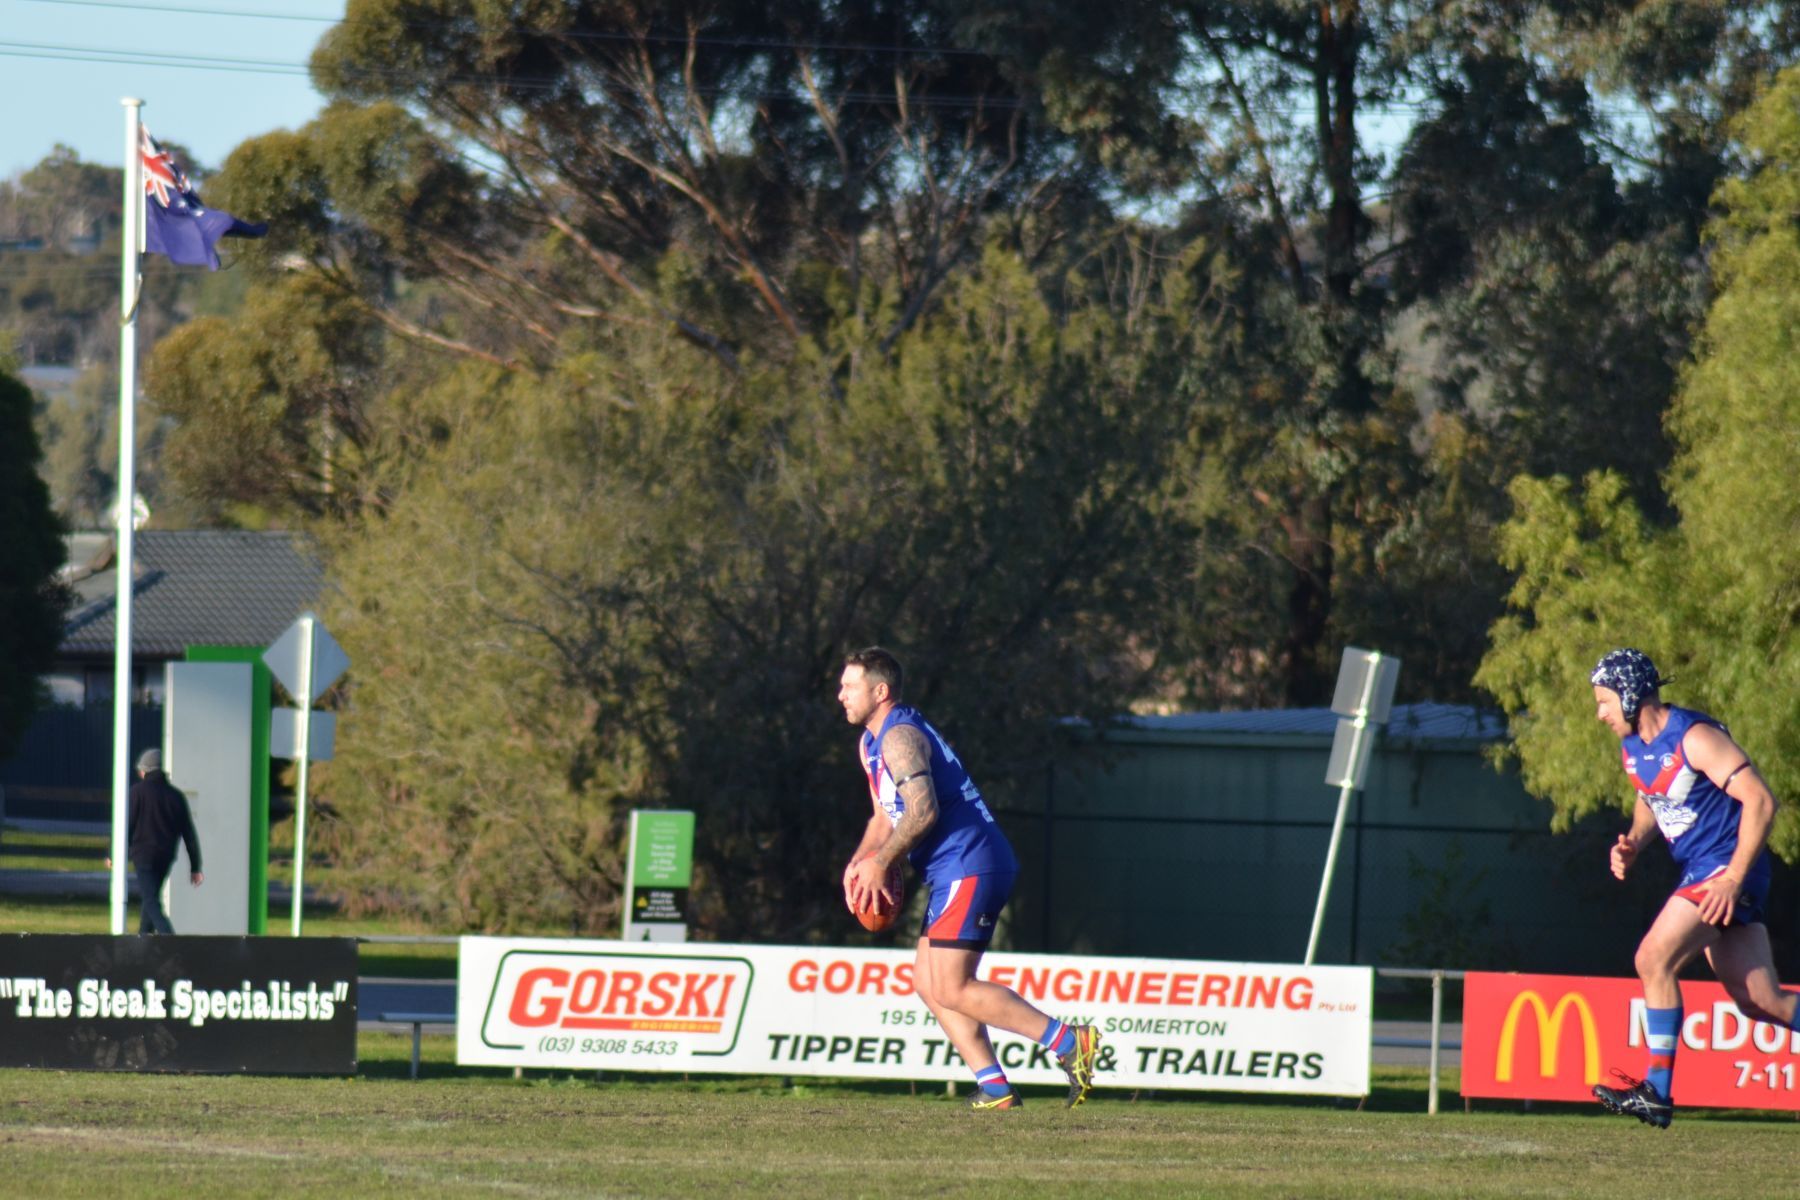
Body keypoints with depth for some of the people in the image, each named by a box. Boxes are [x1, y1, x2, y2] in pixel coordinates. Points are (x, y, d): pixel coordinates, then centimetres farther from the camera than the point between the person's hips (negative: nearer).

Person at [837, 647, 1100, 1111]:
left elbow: (922, 811, -25)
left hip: (969, 867, -11)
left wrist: (880, 863, -18)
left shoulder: (900, 737, -14)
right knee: (928, 982, 10)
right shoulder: (871, 743, 19)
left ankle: (1069, 1042, -14)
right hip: (955, 874, 11)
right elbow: (886, 815, 25)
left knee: (952, 989, -13)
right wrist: (859, 862, 8)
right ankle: (994, 1088, 6)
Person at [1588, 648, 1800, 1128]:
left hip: (1728, 871, -9)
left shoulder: (1693, 738, -18)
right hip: (1698, 874, 9)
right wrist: (1633, 844, 7)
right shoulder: (1634, 748, 8)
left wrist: (1733, 880, -25)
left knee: (1654, 958, -16)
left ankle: (1657, 1093, -12)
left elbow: (1760, 800, -22)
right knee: (1759, 1001, 5)